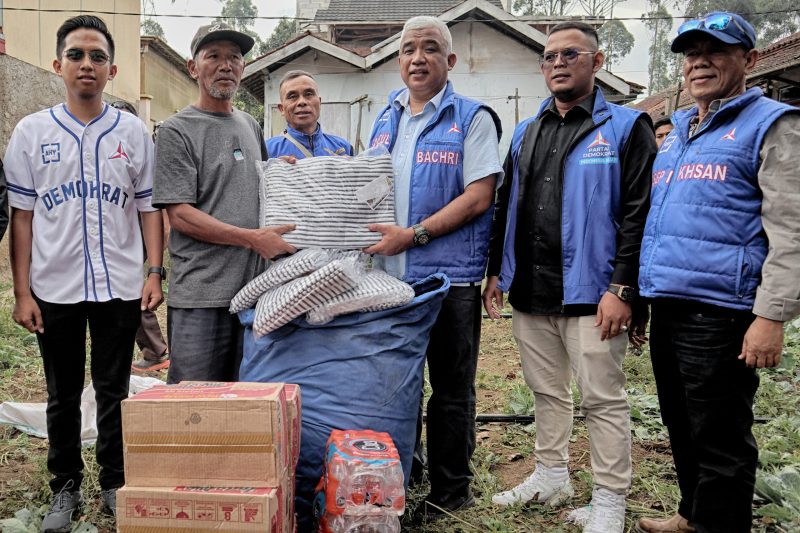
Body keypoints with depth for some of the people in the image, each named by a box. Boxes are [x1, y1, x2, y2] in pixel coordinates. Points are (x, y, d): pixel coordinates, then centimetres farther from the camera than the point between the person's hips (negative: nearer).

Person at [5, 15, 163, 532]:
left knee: (114, 393, 10)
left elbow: (149, 207, 6)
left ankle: (115, 483, 26)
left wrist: (155, 272, -4)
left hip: (121, 286, 0)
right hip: (55, 289, 0)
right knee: (63, 396, 12)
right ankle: (66, 488, 27)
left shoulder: (133, 132, 3)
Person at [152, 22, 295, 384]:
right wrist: (253, 238, -18)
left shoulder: (251, 126, 16)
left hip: (254, 286, 6)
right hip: (200, 293, -6)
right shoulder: (177, 131, -4)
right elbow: (179, 215, -11)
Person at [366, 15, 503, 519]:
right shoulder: (385, 120, 14)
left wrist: (413, 234, -19)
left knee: (451, 388, 7)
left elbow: (478, 197, -13)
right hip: (389, 274, 6)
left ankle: (451, 488, 22)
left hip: (450, 274, -5)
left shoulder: (472, 118, -4)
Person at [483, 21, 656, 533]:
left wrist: (622, 288, -16)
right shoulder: (526, 133, 15)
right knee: (546, 391, 16)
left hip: (590, 293, -6)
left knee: (603, 399, 2)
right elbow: (505, 206, 18)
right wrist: (496, 271, 12)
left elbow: (639, 214, -9)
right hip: (529, 291, 6)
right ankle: (552, 476, 33)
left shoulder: (627, 127, -2)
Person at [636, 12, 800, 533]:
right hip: (667, 308, 8)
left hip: (720, 314, -8)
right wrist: (636, 294, 19)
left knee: (720, 441, 4)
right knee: (681, 427, 20)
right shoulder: (676, 133, 18)